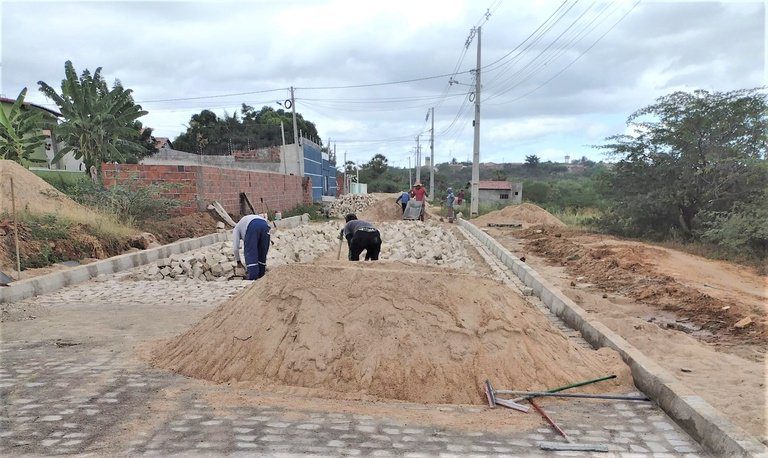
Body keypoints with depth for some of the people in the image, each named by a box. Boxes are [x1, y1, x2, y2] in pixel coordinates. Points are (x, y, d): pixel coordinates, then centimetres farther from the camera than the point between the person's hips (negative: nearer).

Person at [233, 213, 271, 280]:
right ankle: (261, 276, 17)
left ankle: (252, 277, -5)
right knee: (262, 254, 15)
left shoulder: (236, 228, 33)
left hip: (252, 226, -5)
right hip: (265, 225, 5)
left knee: (250, 254, 1)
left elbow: (235, 247, 23)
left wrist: (238, 261, 35)